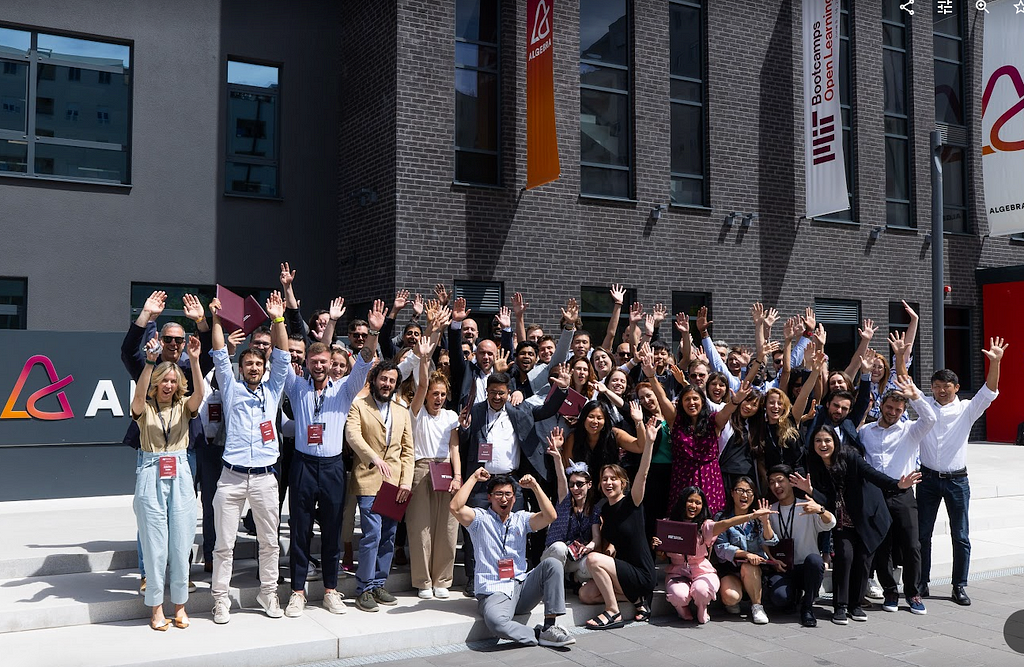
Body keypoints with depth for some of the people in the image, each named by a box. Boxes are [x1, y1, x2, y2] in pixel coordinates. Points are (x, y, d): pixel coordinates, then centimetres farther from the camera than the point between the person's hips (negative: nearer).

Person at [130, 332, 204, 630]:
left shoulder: (184, 407, 8)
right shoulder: (144, 408, 3)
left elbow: (199, 394, -13)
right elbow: (139, 394, -20)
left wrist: (194, 360, -26)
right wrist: (150, 361, -32)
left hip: (180, 476, 2)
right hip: (151, 476, -2)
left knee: (181, 544, 5)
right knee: (155, 544, 2)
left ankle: (179, 604, 18)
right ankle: (156, 607, 15)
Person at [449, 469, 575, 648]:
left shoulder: (520, 519, 16)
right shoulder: (480, 519, 6)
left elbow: (550, 516, 0)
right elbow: (455, 507, -13)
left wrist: (535, 486, -6)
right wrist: (474, 478, -6)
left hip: (523, 586, 4)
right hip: (495, 592, -4)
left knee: (552, 564, -22)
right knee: (495, 620, -38)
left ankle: (549, 626, -19)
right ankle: (538, 636, -15)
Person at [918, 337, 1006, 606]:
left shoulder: (966, 410, 0)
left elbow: (989, 392, -12)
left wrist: (995, 363, -26)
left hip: (957, 480, -1)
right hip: (928, 478, 1)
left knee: (961, 537, 4)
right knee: (922, 535, 6)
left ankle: (959, 586, 15)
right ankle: (921, 584, 17)